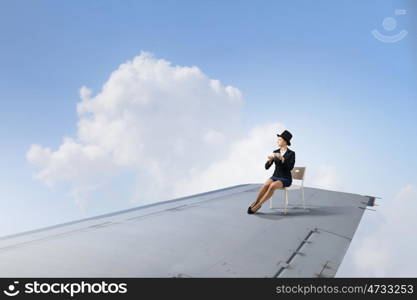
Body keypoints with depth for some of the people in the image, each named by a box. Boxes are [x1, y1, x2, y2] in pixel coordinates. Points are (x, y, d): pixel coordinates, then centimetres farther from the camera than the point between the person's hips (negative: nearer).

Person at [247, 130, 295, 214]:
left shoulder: (291, 153, -6)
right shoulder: (275, 152, 6)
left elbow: (290, 167, -20)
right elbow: (267, 167, 0)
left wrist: (281, 158, -30)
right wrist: (270, 160, -22)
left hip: (285, 179, -4)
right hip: (275, 177, 4)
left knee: (272, 186, -36)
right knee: (266, 185, -32)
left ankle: (258, 205, -26)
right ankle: (255, 203, -22)